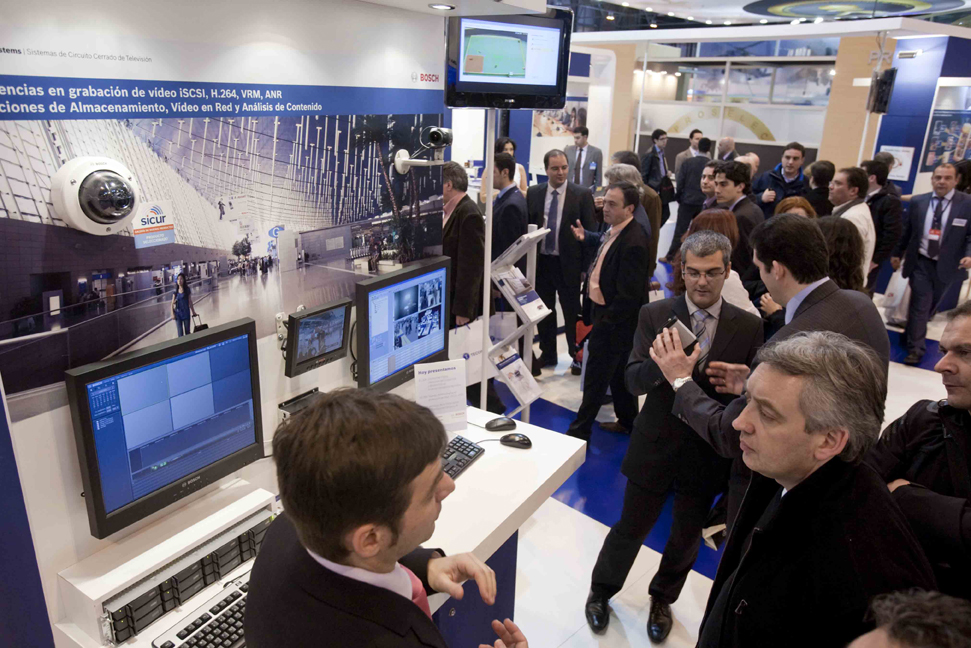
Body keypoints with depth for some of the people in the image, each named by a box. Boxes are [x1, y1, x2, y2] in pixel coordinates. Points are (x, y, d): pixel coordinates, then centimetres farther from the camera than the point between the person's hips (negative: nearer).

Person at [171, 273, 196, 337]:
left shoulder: (187, 290, -1)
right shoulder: (175, 292, 1)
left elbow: (190, 302, 5)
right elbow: (172, 303, 2)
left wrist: (193, 312, 8)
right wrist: (172, 314, -6)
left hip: (186, 313, 0)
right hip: (178, 313, 0)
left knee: (187, 331, 8)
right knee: (180, 332, -3)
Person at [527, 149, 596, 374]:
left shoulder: (582, 195, -6)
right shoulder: (533, 193, 3)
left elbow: (590, 232, -4)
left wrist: (587, 265, -8)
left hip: (568, 263, -3)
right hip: (540, 262, 3)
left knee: (572, 313, 7)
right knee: (543, 311, 14)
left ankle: (577, 355, 24)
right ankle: (548, 354, 31)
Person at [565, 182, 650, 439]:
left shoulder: (633, 242, -25)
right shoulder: (613, 232, 5)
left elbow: (629, 295, -24)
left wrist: (604, 321, -18)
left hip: (614, 321, -9)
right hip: (604, 312, 9)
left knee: (596, 376, 2)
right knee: (618, 372, 21)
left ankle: (579, 432, 16)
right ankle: (628, 421, 38)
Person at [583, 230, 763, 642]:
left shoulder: (748, 327, -7)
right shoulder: (655, 316, -10)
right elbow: (634, 382, -18)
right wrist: (660, 364, -38)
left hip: (707, 455, 2)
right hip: (655, 448, -1)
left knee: (686, 538, 21)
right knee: (631, 528, 15)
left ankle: (663, 600, 49)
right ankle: (601, 592, 43)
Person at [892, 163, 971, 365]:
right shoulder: (917, 202, 1)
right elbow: (907, 231, 8)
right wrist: (897, 253, 7)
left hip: (947, 265, 0)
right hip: (921, 263, 0)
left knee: (930, 305, 17)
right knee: (920, 305, -3)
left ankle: (911, 334, 41)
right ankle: (915, 348, 3)